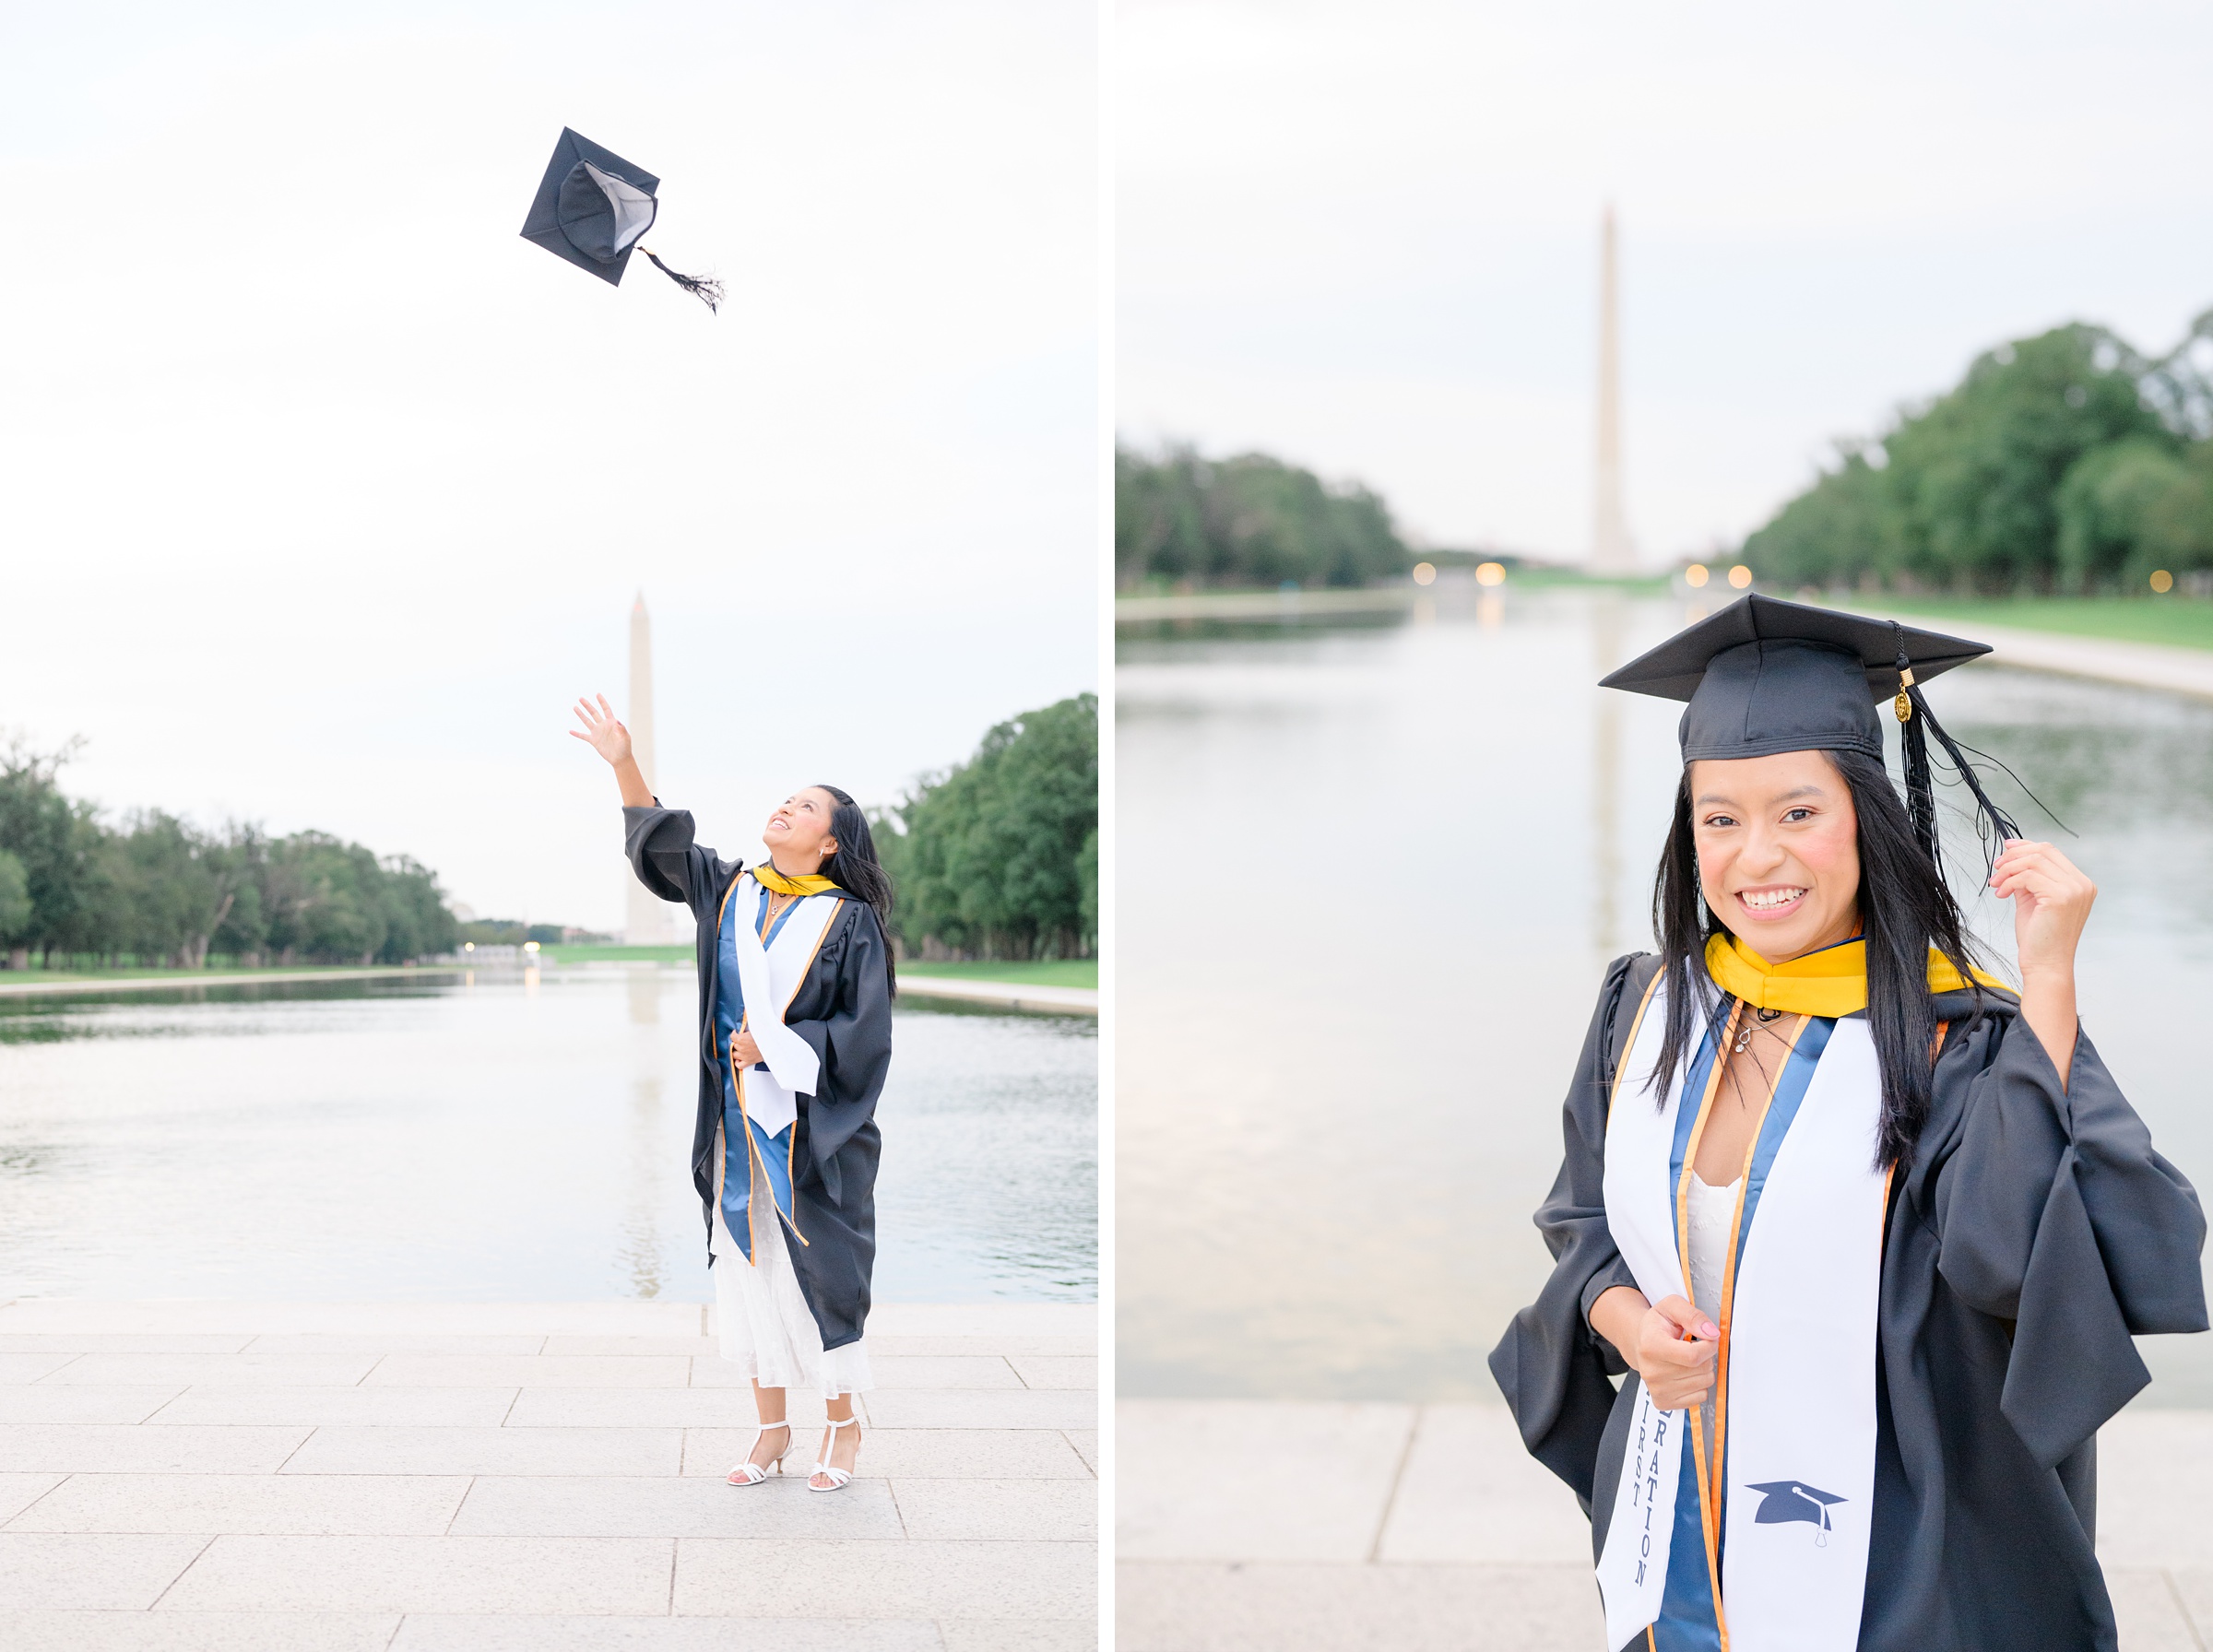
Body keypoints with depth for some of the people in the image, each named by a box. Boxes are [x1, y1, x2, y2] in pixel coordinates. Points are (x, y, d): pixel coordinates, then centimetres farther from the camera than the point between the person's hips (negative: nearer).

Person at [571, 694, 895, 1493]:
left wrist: (776, 1048, -15)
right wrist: (623, 764, -6)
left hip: (811, 1130, -5)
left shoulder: (849, 923, -7)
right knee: (748, 1270, 7)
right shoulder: (730, 892, 7)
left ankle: (842, 1424, 17)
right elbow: (661, 844, 6)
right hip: (739, 1125, 5)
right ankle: (772, 1426, 17)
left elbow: (862, 1030, -10)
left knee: (818, 1276, 0)